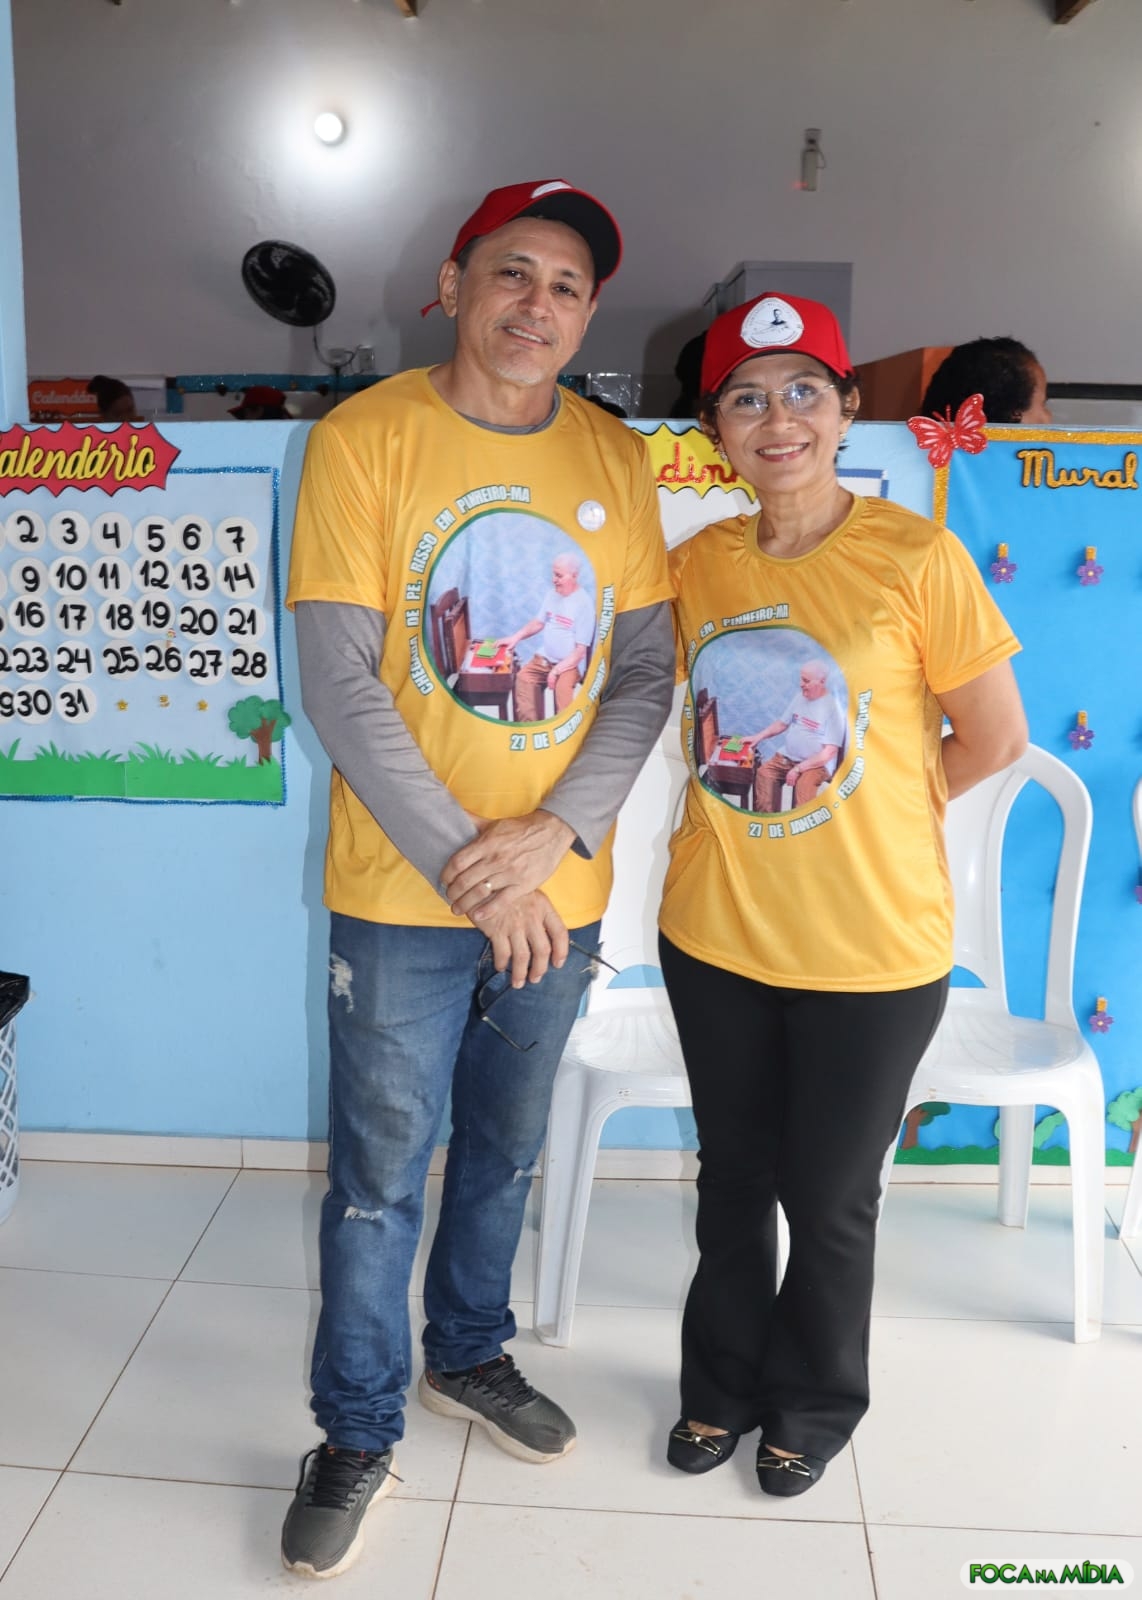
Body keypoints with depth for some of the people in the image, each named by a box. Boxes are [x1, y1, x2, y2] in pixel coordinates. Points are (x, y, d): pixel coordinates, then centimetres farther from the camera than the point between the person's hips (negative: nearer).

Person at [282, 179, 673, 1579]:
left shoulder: (613, 460, 3)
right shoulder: (365, 440, -8)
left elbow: (645, 673, 2)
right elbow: (339, 688, -13)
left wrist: (554, 835, -12)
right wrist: (469, 867, -16)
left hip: (559, 893, 4)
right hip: (401, 894, -3)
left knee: (503, 1154, 21)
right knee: (378, 1179, 8)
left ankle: (468, 1352, 46)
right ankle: (357, 1431, 31)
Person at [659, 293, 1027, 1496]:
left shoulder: (915, 557, -14)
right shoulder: (697, 564, -1)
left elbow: (995, 738, -6)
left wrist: (872, 815, 0)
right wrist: (749, 827, 0)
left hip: (873, 949, -3)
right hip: (714, 933, 4)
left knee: (829, 1199, 15)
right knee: (733, 1178, 20)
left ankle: (814, 1404, 42)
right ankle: (723, 1387, 45)